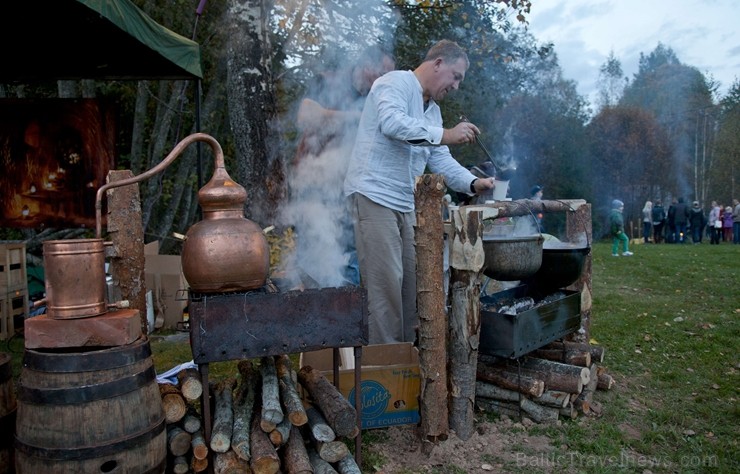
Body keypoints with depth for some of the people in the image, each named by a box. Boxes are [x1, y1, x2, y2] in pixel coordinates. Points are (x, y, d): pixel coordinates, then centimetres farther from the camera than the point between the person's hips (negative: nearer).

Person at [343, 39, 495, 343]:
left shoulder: (432, 110, 21)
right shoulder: (395, 83, -6)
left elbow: (441, 160, 17)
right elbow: (392, 122, -27)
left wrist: (472, 183, 1)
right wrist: (444, 135, -28)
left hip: (406, 204, 9)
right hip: (374, 195, -9)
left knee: (412, 278, 10)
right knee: (386, 281, -10)